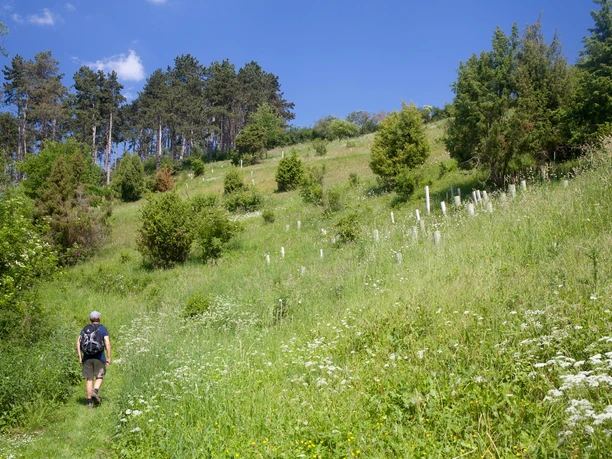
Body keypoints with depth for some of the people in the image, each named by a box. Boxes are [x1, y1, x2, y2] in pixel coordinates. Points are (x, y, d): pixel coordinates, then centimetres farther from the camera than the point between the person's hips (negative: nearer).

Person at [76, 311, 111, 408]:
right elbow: (107, 343, -9)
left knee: (89, 379, 8)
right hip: (99, 357, -2)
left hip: (87, 357, 2)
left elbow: (78, 342, 2)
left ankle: (89, 402, 6)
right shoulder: (103, 329, 1)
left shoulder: (85, 329, 9)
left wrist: (80, 357, 4)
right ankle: (95, 392, -15)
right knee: (99, 377, 11)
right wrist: (109, 357, -4)